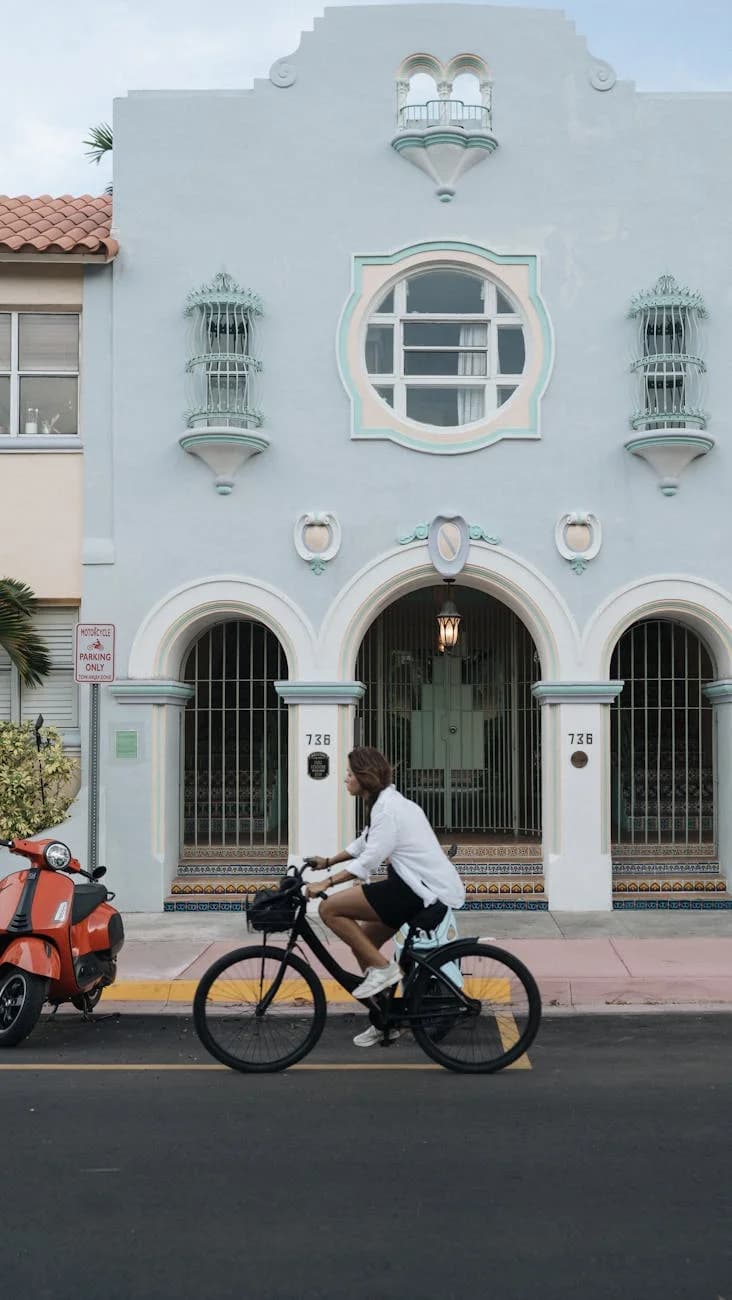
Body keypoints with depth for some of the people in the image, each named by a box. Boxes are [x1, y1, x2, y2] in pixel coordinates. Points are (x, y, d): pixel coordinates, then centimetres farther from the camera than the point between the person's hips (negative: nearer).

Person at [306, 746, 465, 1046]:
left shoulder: (388, 807, -16)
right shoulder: (384, 801, 15)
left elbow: (370, 859, -22)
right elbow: (363, 843, 27)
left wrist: (326, 882, -21)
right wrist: (327, 862, 28)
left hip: (424, 890, -10)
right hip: (417, 885, 10)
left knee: (330, 909, -13)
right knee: (361, 942, 14)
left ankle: (382, 968, -4)